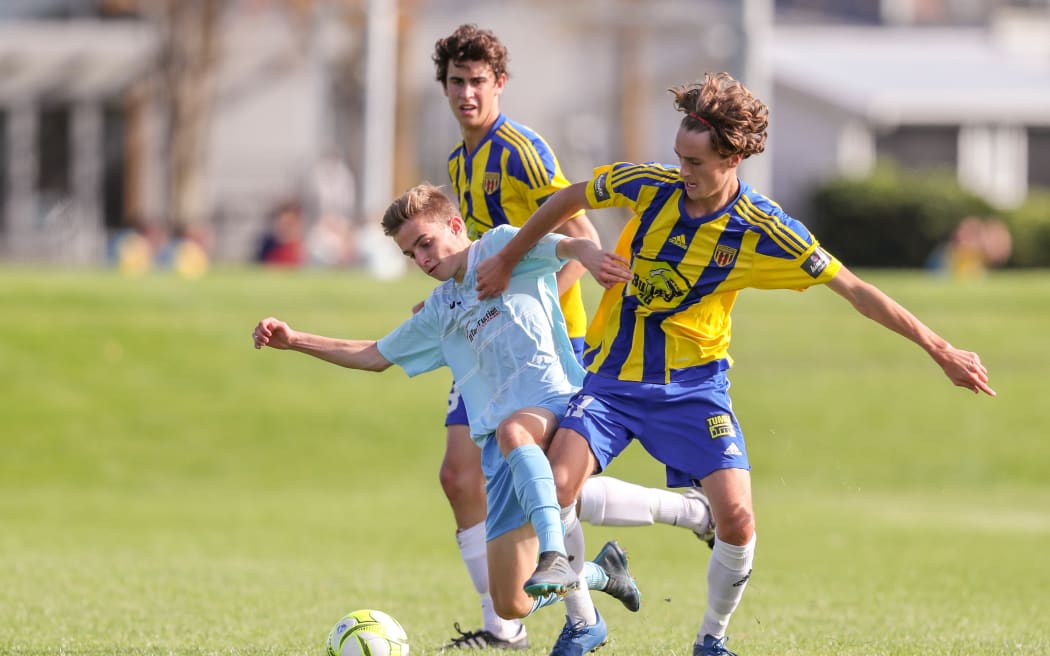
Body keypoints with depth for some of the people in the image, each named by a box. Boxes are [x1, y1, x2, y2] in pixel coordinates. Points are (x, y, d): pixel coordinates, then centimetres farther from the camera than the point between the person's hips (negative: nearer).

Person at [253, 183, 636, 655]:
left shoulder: (502, 247, 6)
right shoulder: (440, 313, 25)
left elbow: (566, 246, -13)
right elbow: (377, 356, 36)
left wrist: (589, 254, -38)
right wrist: (294, 341, 28)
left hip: (554, 404, -7)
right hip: (501, 450, 7)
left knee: (513, 430, -45)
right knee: (511, 606, -1)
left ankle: (558, 556, -52)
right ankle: (596, 575, 28)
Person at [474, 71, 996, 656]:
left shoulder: (765, 232, -14)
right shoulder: (649, 185, -11)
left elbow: (854, 289, -9)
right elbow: (569, 201, 8)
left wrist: (940, 351, -9)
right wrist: (506, 260, 17)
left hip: (693, 383, -1)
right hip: (612, 378, 1)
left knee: (737, 520, -14)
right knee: (558, 487, -18)